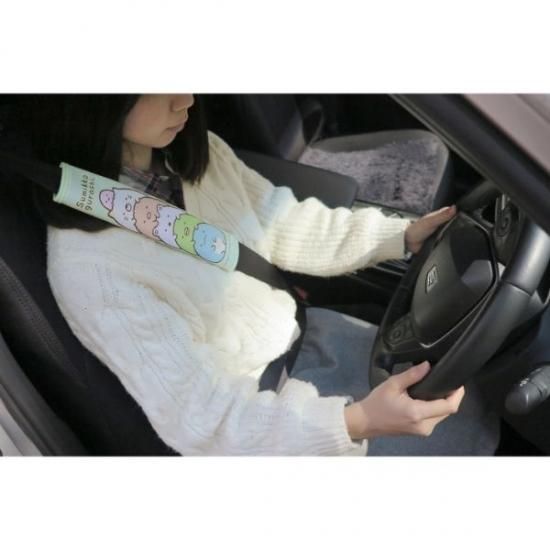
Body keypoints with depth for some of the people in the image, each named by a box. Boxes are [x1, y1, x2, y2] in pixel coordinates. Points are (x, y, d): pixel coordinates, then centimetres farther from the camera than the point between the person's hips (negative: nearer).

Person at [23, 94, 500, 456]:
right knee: (468, 431, -2)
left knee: (465, 387, 10)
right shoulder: (89, 263, -32)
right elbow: (199, 417, -31)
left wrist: (404, 234, -5)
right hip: (247, 411, -6)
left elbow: (290, 227, 4)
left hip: (297, 333, 6)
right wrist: (357, 422, -41)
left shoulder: (198, 154, -10)